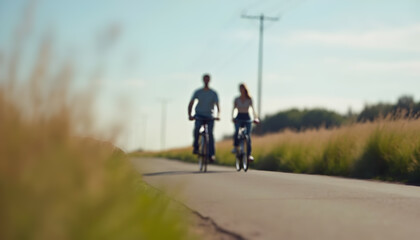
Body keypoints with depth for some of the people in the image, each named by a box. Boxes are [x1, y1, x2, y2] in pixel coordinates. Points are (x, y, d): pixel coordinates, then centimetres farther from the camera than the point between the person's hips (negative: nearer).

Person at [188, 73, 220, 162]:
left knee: (210, 133, -16)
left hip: (210, 116, 0)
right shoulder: (198, 92, 4)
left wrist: (218, 115, -26)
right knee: (196, 129, -28)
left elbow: (217, 105, -6)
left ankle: (212, 154, -14)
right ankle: (195, 147, -9)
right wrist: (189, 115, -15)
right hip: (199, 115, 0)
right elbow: (191, 104, 1)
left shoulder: (213, 93, 2)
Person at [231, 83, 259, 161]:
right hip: (239, 118, 0)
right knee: (237, 131, -29)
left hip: (247, 118, 0)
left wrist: (255, 118, -22)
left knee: (248, 135, -11)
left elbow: (253, 109, -6)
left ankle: (249, 154, -8)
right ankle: (235, 147, -15)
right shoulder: (237, 99, 6)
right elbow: (234, 109, -3)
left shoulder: (249, 99, 4)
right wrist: (232, 117, -21)